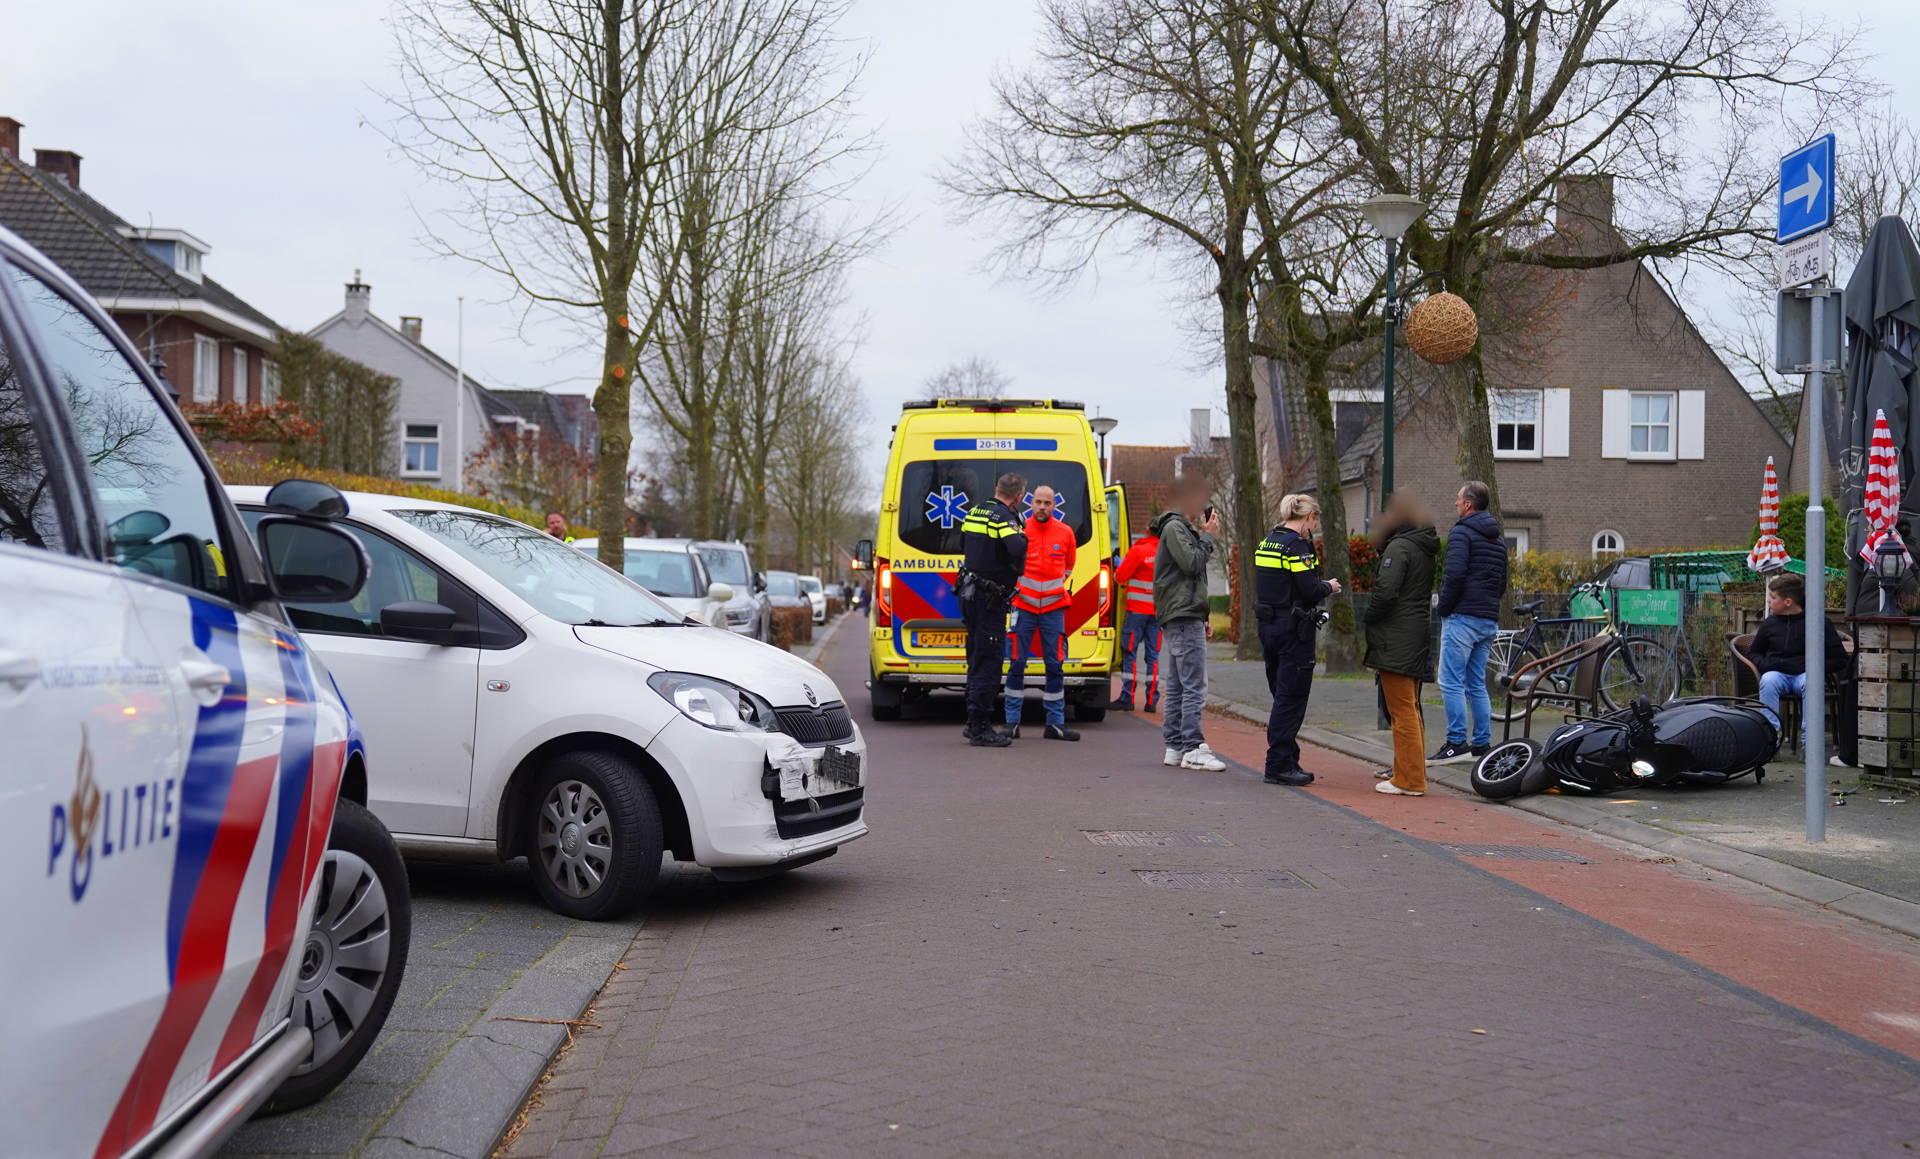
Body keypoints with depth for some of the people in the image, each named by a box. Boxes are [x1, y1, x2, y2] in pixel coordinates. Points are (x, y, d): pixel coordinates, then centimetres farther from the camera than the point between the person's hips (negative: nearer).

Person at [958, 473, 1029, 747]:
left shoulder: (974, 512, 11)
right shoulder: (1004, 517, -15)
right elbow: (1017, 549, -32)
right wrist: (1021, 537, -12)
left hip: (970, 594, 9)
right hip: (990, 599, -9)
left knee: (977, 658, 17)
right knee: (988, 661, -5)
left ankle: (975, 724, 24)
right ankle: (980, 728, -5)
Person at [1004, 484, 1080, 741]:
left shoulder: (1065, 532, 5)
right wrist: (1014, 585, 3)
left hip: (1053, 607, 2)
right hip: (1023, 605, -2)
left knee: (1055, 665, 2)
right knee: (1017, 663, -1)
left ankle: (1055, 723, 8)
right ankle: (1012, 722, 6)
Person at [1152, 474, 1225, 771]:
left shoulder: (1182, 528, 23)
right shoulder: (1175, 527, -9)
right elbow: (1191, 563, -20)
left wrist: (1201, 618, 22)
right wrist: (1208, 536, -7)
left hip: (1182, 618, 11)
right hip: (1183, 617, -11)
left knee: (1177, 686, 11)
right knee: (1194, 687, -12)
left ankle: (1175, 747, 14)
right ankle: (1193, 749, -12)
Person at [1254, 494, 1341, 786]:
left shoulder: (1267, 542, 12)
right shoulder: (1296, 545, -15)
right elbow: (1309, 590, -20)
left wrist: (1319, 586, 15)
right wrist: (1329, 587, 0)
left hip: (1268, 626, 9)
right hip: (1293, 630, -9)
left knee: (1282, 695, 16)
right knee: (1291, 698, -3)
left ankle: (1286, 761, 22)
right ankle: (1279, 765, -1)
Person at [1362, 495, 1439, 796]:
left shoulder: (1399, 547, -13)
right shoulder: (1425, 550, 15)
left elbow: (1385, 592, -22)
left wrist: (1368, 619, -7)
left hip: (1397, 640, -10)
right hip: (1419, 635, 10)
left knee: (1402, 710, -7)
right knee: (1410, 708, 18)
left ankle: (1409, 780, -5)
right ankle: (1411, 770, 27)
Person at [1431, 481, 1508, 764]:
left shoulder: (1461, 533, -7)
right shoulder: (1499, 538, 21)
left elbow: (1455, 574, -19)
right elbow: (1503, 582, 24)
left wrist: (1443, 608, -9)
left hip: (1463, 618, -9)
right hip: (1489, 620, 9)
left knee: (1451, 682, -7)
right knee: (1476, 684, 12)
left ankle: (1457, 743, -11)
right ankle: (1482, 745, 12)